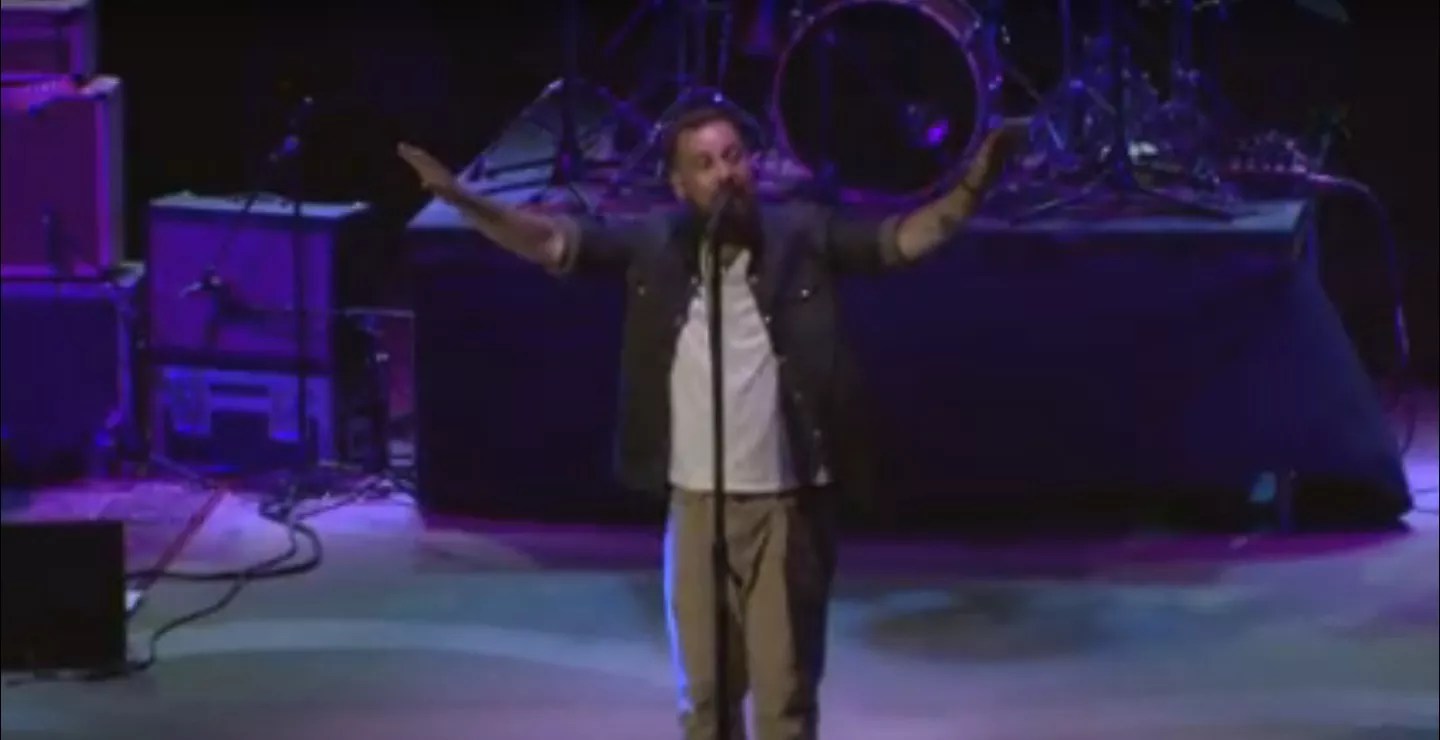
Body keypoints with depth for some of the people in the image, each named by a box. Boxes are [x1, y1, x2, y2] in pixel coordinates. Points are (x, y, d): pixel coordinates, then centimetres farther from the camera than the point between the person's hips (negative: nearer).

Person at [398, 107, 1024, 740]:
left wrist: (972, 185, -23)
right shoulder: (655, 244, 1)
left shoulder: (802, 235, -3)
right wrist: (458, 198, -11)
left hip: (787, 503, -2)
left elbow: (903, 238, -7)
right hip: (695, 504, 2)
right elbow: (551, 241, -1)